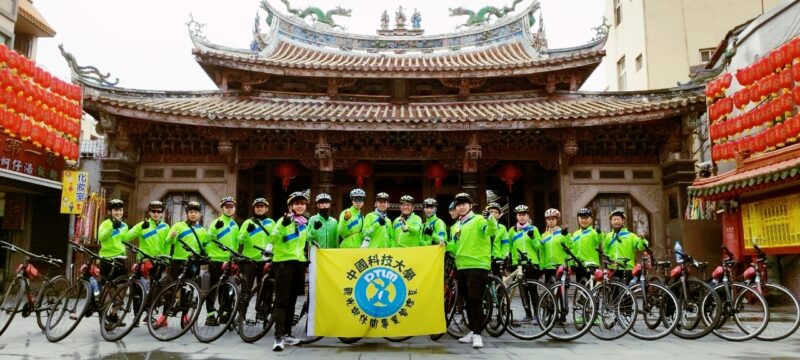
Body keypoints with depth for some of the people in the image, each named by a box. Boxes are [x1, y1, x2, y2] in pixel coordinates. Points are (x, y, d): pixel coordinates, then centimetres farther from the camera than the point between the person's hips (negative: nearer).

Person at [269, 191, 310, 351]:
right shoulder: (285, 220, -6)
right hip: (283, 261, -6)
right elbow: (275, 237, -20)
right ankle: (278, 337, -9)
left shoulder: (305, 223, 14)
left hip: (299, 262, 6)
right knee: (281, 299, -8)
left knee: (292, 300, 12)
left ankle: (287, 333, 21)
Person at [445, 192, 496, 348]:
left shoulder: (478, 220, -4)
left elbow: (491, 231, -23)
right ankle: (472, 331, 25)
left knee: (475, 300, -9)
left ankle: (477, 334, -3)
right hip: (462, 267, 8)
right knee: (468, 300, 14)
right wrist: (446, 245, 2)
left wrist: (490, 219, -41)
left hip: (477, 266, -7)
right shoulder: (456, 226, 19)